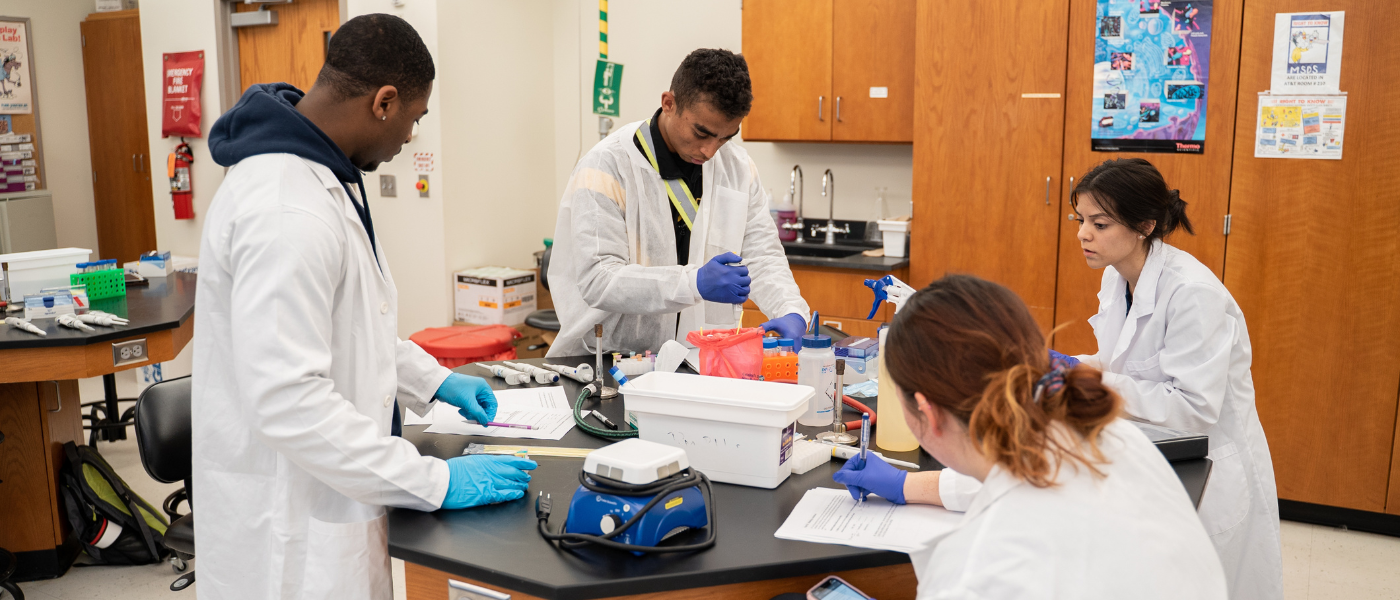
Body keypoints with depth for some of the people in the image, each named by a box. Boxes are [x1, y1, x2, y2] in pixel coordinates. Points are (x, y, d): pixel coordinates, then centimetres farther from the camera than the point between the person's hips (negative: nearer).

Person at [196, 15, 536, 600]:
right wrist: (435, 482, -24)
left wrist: (434, 379, 16)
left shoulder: (323, 178, 6)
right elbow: (289, 403, -30)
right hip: (291, 529, -10)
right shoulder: (286, 212, -28)